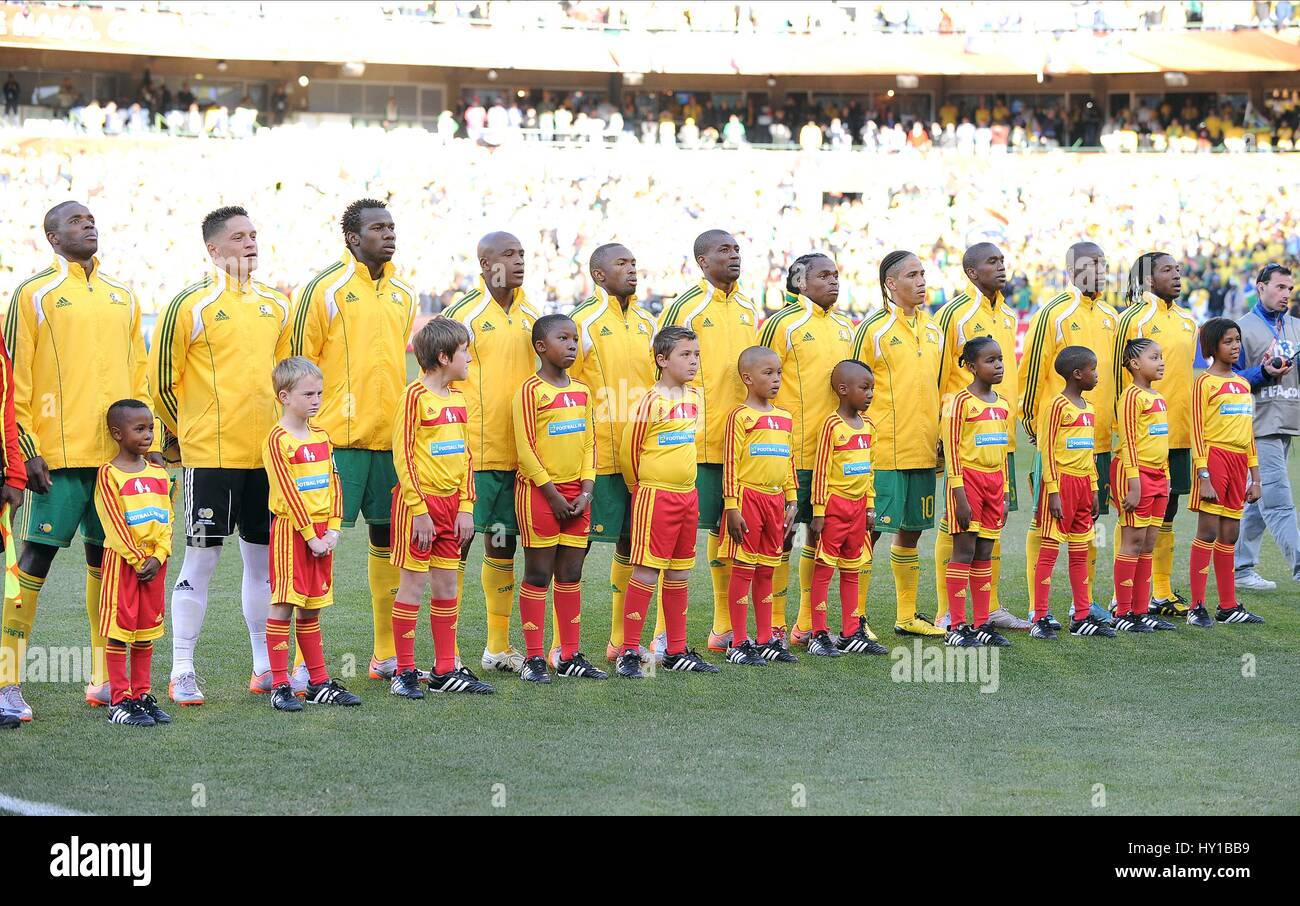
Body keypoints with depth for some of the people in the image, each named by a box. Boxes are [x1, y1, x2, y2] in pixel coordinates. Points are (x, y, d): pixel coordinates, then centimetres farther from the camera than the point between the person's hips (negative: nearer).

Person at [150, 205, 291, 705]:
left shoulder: (276, 304, 10)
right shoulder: (190, 305, -7)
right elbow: (162, 379, -4)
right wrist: (192, 430, 4)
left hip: (267, 454, 5)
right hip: (211, 457, -5)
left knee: (263, 557, 10)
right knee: (201, 557, -3)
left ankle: (264, 667, 19)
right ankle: (182, 672, 3)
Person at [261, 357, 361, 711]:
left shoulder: (321, 436, 12)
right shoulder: (278, 439, -10)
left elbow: (334, 484, 10)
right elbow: (288, 494, -14)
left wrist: (333, 529, -1)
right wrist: (309, 534, -14)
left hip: (322, 532, 7)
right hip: (290, 530, -7)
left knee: (311, 608, 12)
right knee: (283, 606, -5)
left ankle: (319, 683, 16)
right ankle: (280, 686, -4)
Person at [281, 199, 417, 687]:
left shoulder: (403, 294, 13)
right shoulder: (325, 288, -6)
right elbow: (296, 363, -6)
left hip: (392, 437, 6)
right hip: (338, 438, -6)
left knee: (388, 537, 10)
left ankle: (387, 654, 19)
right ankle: (305, 662, -3)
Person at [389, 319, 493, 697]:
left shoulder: (458, 398, 11)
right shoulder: (415, 395, -12)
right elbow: (403, 456, -14)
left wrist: (466, 507, 6)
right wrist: (419, 511, -16)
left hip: (450, 503, 7)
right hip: (418, 502, -7)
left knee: (447, 586, 9)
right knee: (413, 583, -2)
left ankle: (446, 671, 16)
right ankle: (404, 673, 5)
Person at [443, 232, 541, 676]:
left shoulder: (530, 317, 12)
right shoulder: (463, 314, -8)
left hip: (518, 452, 6)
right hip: (472, 453, -6)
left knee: (503, 544, 12)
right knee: (459, 543, -4)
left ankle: (498, 646, 20)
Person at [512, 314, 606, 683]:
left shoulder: (582, 391, 11)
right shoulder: (530, 391, -9)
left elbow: (589, 443, 12)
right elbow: (526, 448, -12)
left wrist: (586, 490, 0)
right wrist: (553, 494, -13)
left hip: (575, 493, 6)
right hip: (539, 491, -6)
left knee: (571, 575, 8)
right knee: (538, 575, -2)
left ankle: (571, 656, 13)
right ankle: (534, 657, 2)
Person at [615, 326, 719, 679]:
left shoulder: (695, 398, 8)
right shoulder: (652, 402, -13)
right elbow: (628, 451, -7)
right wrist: (639, 487, 4)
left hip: (687, 494, 7)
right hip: (655, 495, -7)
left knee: (679, 573, 11)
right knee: (646, 571, -7)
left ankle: (677, 651, 18)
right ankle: (629, 652, -3)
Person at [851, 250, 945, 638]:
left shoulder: (933, 330, 13)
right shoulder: (874, 329, -7)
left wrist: (940, 435, 17)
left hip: (923, 449, 6)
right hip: (883, 450, -6)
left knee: (911, 529, 12)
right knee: (870, 529, -4)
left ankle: (907, 616, 21)